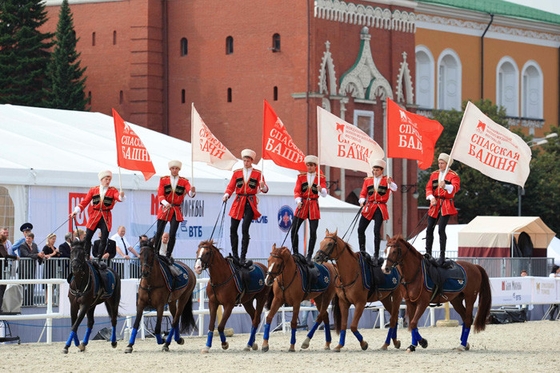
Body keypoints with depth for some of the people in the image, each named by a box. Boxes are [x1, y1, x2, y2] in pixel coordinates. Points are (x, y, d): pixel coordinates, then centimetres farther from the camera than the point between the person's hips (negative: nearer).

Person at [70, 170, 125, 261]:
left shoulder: (113, 190, 5)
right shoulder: (93, 190, 8)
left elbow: (118, 197, -15)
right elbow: (85, 202, 4)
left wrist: (121, 196, -39)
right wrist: (76, 211, -7)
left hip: (106, 218, -1)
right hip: (94, 216, 1)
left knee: (104, 240, -3)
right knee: (87, 238, -4)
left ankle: (99, 259, 5)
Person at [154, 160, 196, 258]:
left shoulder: (184, 181, 4)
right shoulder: (163, 180, 5)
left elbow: (190, 193, -12)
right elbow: (160, 195, -2)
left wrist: (192, 191, -38)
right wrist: (165, 202, -24)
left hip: (176, 211, -1)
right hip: (164, 209, 1)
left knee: (172, 234, -7)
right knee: (159, 233, -2)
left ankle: (168, 256, -1)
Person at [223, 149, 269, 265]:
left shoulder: (257, 173, 3)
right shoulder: (237, 173, 10)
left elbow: (265, 189, -5)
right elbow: (231, 187, 6)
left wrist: (263, 187, -29)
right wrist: (226, 195, -14)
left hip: (250, 204, -3)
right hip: (238, 202, 3)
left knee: (245, 229, -12)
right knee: (233, 229, 2)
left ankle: (243, 257, -9)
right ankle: (234, 254, 15)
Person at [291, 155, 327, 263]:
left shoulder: (321, 178, 3)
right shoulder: (301, 176, 7)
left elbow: (324, 194, -7)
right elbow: (296, 191, 1)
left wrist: (321, 190, -30)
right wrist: (298, 201, -17)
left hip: (314, 206, -1)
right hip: (302, 205, 1)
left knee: (313, 232, -3)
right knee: (294, 229, -6)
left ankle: (309, 256, 5)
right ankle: (295, 252, 6)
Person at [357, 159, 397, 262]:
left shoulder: (386, 180, 3)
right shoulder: (367, 180, 12)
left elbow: (394, 188, -15)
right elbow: (363, 193, 10)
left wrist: (390, 183, -37)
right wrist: (362, 200, -11)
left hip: (380, 208, -3)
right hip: (369, 207, 3)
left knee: (377, 231, -8)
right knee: (360, 229, -2)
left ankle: (376, 255, -2)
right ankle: (362, 252, 11)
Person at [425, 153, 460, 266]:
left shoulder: (453, 175, -3)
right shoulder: (434, 174, 13)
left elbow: (456, 187, -21)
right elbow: (428, 187, 7)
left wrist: (445, 186, -42)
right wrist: (431, 197, -14)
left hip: (446, 205, -5)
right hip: (435, 204, 5)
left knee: (441, 229, -15)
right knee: (429, 229, 5)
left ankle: (442, 256, -9)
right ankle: (428, 253, 17)